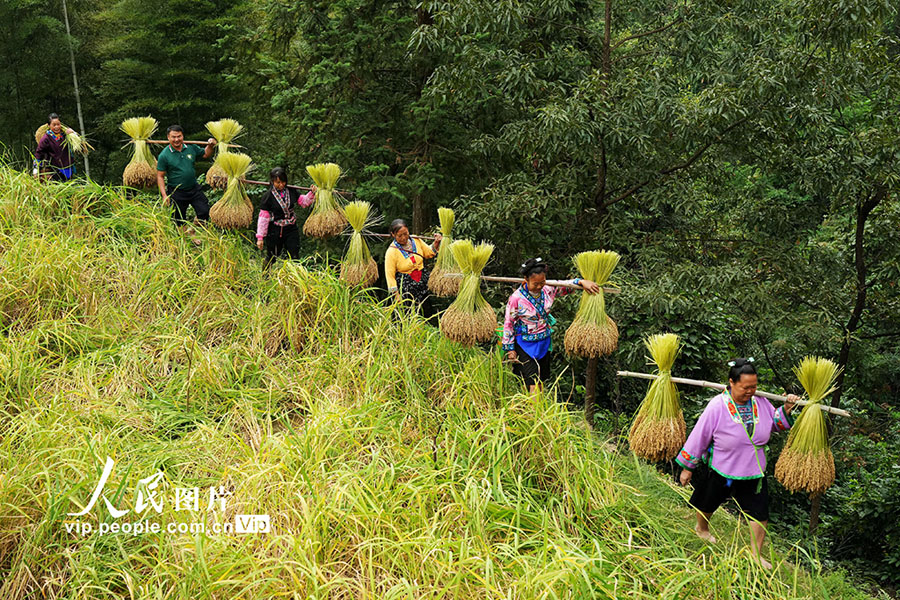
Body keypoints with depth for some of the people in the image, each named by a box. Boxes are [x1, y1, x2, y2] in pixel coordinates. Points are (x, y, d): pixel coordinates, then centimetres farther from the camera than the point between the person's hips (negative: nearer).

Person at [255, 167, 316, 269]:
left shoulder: (291, 192, -1)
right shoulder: (268, 196, -12)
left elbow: (304, 201, 13)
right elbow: (263, 217, -9)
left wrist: (312, 193, -7)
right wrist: (260, 237, -9)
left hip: (291, 230, 3)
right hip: (275, 231, -3)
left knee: (294, 257, 2)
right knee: (271, 258, 12)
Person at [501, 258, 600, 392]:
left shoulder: (548, 290, -6)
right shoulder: (516, 298, -18)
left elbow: (567, 285, 9)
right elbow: (508, 323, -9)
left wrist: (582, 282, -12)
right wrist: (510, 348, -6)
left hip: (544, 342, 5)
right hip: (525, 345, -5)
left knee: (541, 382, 13)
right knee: (532, 384, -9)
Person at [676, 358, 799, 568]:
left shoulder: (760, 402, -10)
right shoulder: (717, 407, -22)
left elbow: (774, 423, 11)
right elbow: (699, 437, -14)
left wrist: (786, 410, -10)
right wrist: (687, 467, -8)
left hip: (753, 472, 3)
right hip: (720, 471, -3)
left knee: (760, 512, 4)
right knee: (708, 504, 20)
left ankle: (756, 553, 24)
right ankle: (701, 528, 53)